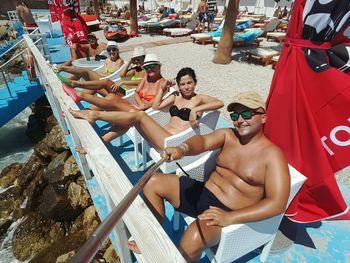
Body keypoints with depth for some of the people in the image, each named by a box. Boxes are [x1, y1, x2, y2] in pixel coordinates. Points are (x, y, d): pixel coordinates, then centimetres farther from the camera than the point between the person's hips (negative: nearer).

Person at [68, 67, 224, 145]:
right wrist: (162, 89, 12)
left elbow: (220, 103, -16)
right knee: (132, 114, -11)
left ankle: (94, 115, -11)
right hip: (163, 137, 6)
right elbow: (156, 107, 20)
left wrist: (195, 110, -24)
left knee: (139, 115, -21)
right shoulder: (176, 96, 20)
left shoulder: (199, 99, 2)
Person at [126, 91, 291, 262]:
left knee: (194, 236, -36)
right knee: (153, 182, 2)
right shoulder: (227, 135, 5)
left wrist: (229, 218, -27)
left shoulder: (272, 155, -12)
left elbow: (278, 203, -20)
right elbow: (203, 141, -13)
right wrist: (182, 149, -37)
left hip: (228, 213, -6)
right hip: (202, 192, 6)